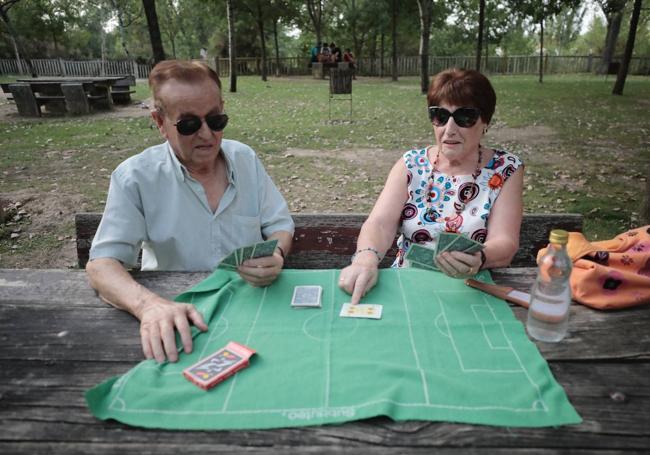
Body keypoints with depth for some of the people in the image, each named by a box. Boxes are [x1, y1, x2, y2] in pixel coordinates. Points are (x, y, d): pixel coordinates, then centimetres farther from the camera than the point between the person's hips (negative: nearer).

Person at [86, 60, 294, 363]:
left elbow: (279, 224, 7)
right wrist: (148, 304, -34)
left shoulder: (245, 158, 2)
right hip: (174, 316, -1)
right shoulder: (135, 178, -9)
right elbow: (102, 263, -12)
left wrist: (275, 255, -17)